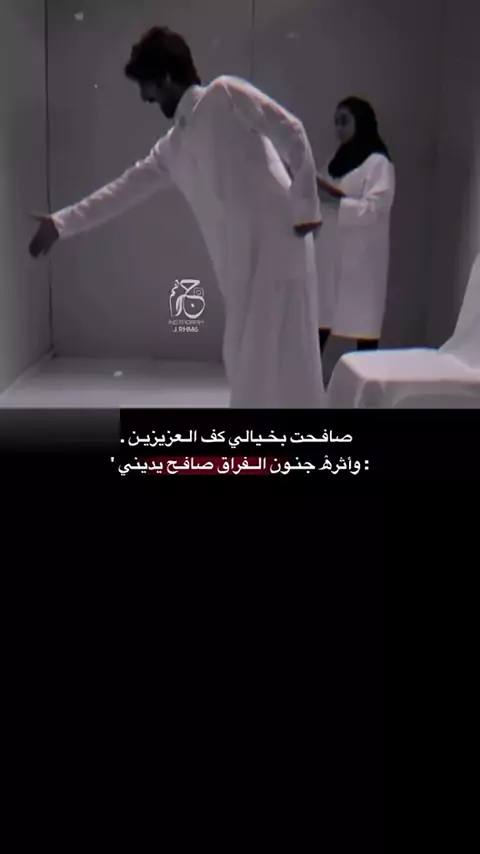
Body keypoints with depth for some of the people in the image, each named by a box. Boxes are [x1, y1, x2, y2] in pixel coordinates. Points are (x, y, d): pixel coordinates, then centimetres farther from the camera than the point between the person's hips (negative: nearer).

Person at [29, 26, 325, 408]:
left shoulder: (226, 94, -2)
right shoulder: (172, 147, 19)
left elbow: (291, 132, -7)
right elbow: (128, 187, 24)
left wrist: (305, 207, -10)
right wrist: (61, 223, 25)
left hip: (277, 241, -8)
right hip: (240, 260, 8)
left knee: (282, 361, -6)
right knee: (248, 364, 11)